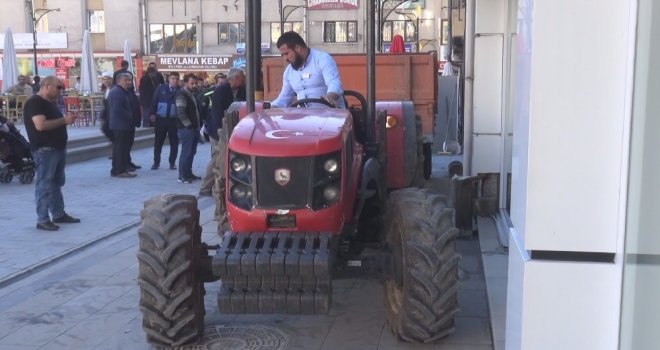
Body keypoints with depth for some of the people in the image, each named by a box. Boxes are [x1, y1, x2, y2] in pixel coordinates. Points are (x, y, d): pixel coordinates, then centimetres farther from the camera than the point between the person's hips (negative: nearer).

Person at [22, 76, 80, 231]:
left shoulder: (51, 102, 16)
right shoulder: (34, 102, -14)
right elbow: (41, 125, -25)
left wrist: (66, 119, 8)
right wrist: (64, 120, -19)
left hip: (58, 148, 10)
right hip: (45, 150, -10)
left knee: (57, 183, 15)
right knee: (45, 185, -6)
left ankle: (59, 214, 24)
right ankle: (42, 220, -2)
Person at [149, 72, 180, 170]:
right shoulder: (161, 88, 3)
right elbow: (154, 101, 4)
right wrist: (152, 113, -3)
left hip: (174, 120, -1)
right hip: (160, 119, 1)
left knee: (174, 142, 5)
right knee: (158, 142, 7)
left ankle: (172, 163, 16)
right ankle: (156, 162, 17)